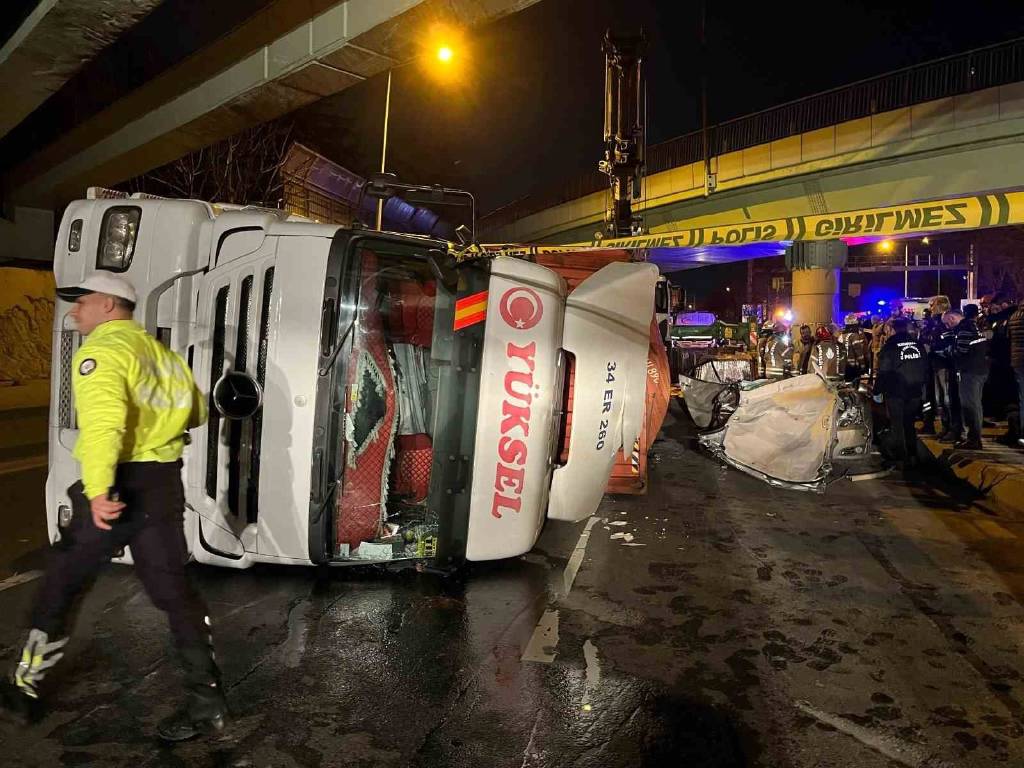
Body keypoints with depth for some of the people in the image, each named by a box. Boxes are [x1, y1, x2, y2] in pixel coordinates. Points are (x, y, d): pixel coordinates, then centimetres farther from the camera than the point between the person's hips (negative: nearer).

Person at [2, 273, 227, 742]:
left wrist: (98, 490, -36)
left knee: (61, 580, 15)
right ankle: (207, 702, 11)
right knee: (172, 588, 10)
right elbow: (196, 413, 25)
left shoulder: (101, 352, -9)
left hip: (121, 485, -7)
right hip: (164, 482, 7)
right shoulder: (160, 352, 16)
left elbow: (102, 421, -27)